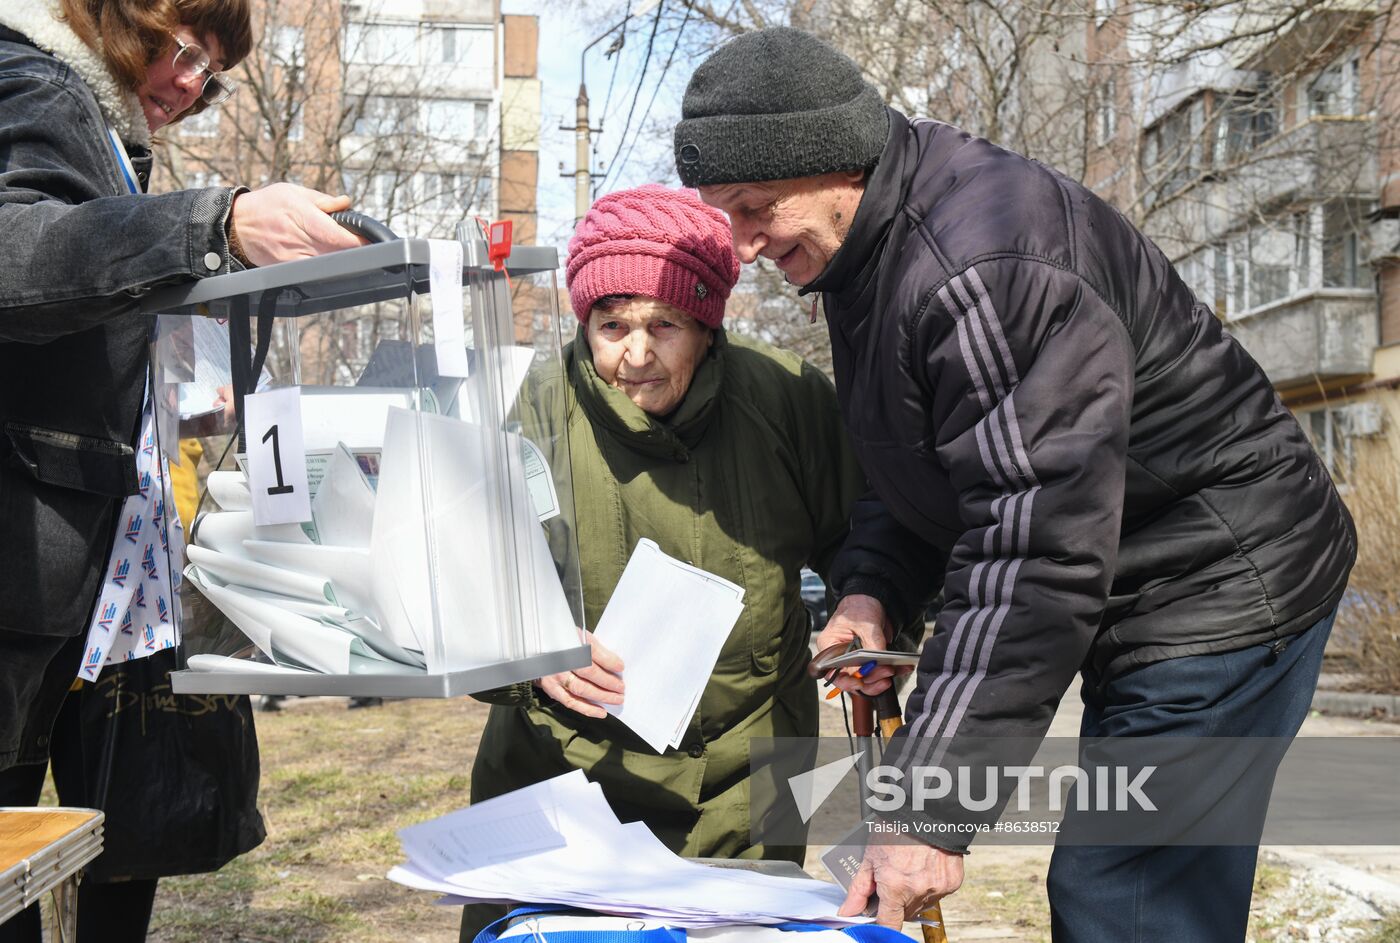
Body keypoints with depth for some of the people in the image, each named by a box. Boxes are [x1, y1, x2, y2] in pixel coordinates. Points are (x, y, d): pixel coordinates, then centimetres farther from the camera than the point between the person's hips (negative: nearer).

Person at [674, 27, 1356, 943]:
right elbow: (921, 469, 15)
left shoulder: (984, 266, -29)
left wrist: (932, 809, -31)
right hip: (1142, 605, 10)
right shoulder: (863, 249, 4)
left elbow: (1033, 551, -32)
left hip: (1220, 586, -10)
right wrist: (871, 587, -5)